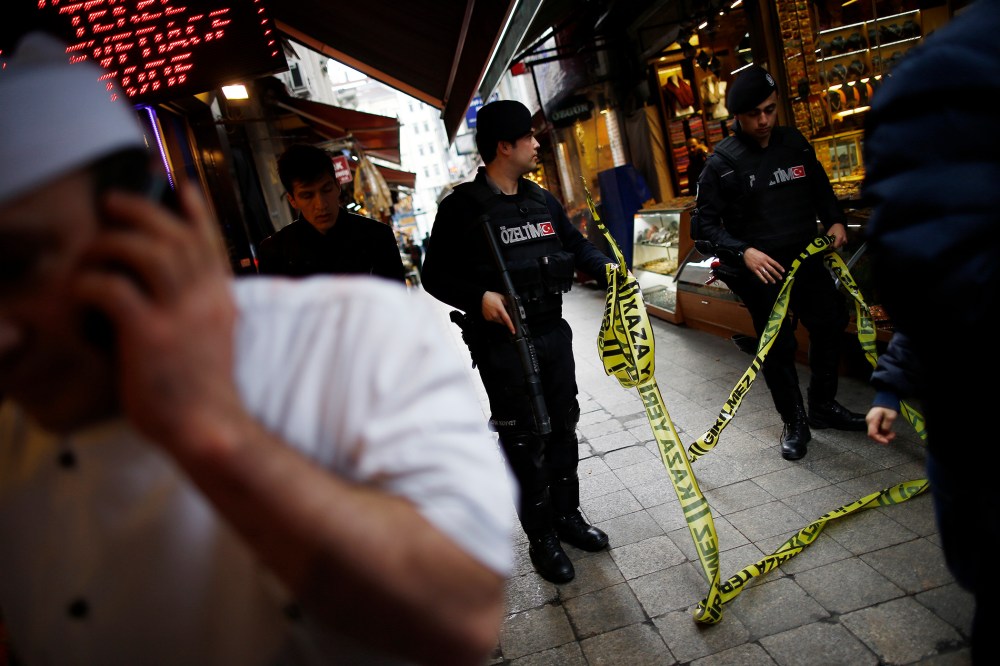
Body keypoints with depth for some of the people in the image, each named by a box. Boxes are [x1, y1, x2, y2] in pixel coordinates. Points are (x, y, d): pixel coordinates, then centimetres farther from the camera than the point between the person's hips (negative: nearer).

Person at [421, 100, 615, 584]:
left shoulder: (542, 200, 11)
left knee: (562, 426, 16)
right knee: (523, 439, 3)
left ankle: (568, 516, 35)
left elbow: (576, 245, 19)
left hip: (553, 332, 7)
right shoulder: (463, 206, -9)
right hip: (502, 341, -7)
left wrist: (605, 267, 0)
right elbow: (435, 275, -8)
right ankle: (541, 537, 20)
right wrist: (479, 296, -24)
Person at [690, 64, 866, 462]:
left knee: (831, 325, 13)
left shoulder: (795, 143, 5)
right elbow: (705, 222, -11)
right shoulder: (722, 162, -10)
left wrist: (835, 220, 3)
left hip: (807, 258, 6)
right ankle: (794, 423, 19)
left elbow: (820, 188, 20)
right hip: (760, 268, -5)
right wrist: (742, 252, -25)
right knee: (778, 346, 0)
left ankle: (823, 406, 34)